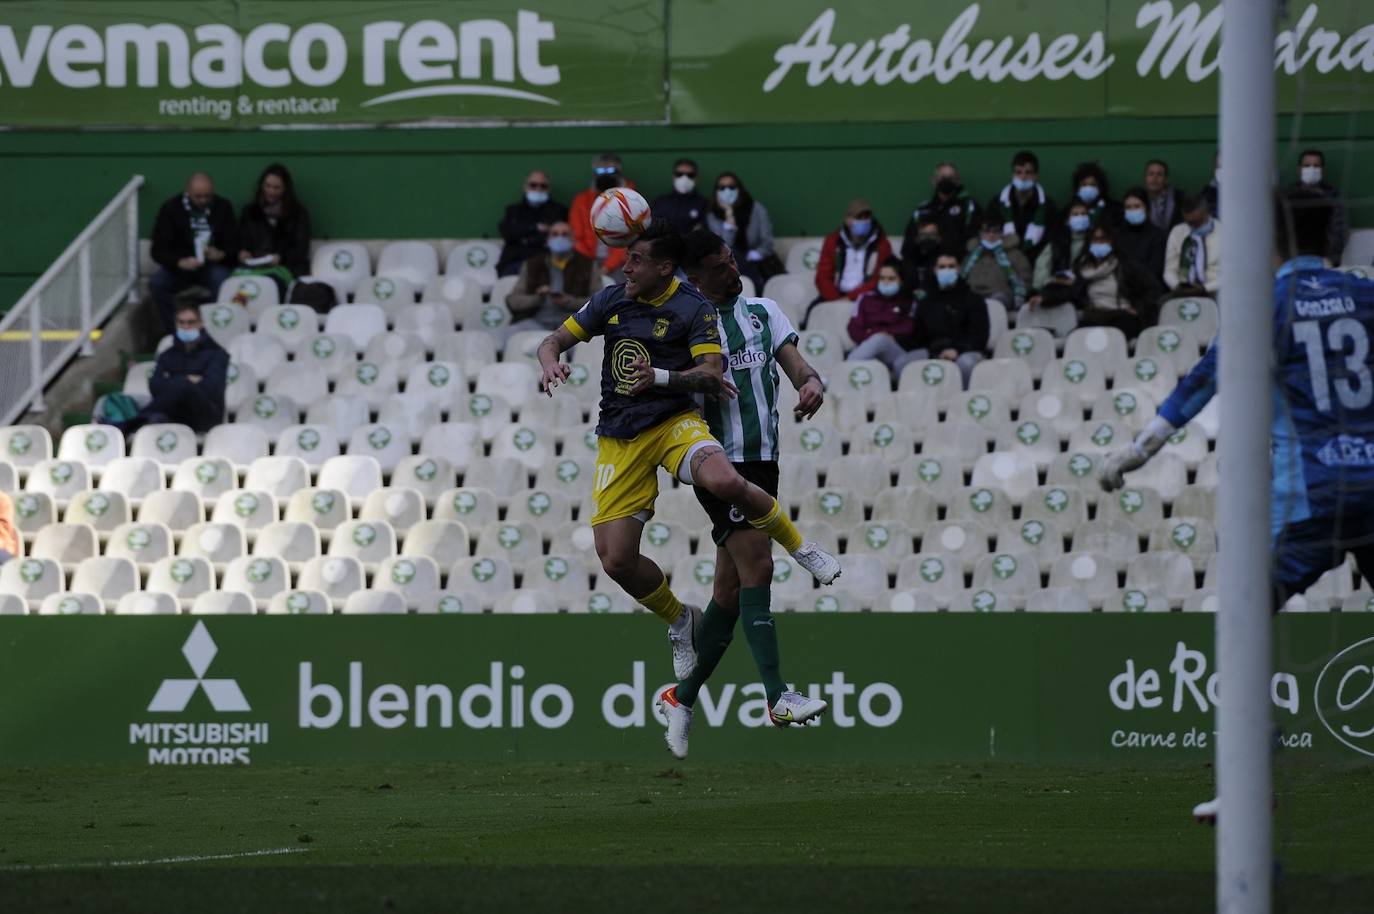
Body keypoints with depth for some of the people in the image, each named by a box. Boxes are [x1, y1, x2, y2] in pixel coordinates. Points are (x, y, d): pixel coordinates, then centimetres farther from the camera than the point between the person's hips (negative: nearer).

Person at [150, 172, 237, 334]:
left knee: (222, 280, -35)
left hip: (212, 264, 0)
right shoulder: (170, 209, -5)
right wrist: (180, 262, -31)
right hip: (179, 265, 0)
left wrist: (221, 255, -26)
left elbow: (233, 244, -1)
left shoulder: (223, 208, -1)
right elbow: (159, 249, -10)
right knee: (156, 284, -29)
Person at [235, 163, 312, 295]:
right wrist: (242, 253, -3)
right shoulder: (249, 212, 22)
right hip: (253, 267, 2)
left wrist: (280, 258, -13)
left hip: (288, 266, -2)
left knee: (273, 278, -39)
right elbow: (240, 243, 21)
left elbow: (301, 250, 6)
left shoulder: (299, 214, 14)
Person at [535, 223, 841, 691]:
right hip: (620, 439, 4)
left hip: (674, 423, -4)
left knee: (726, 482, -37)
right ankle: (680, 623, 21)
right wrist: (551, 363, -12)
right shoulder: (611, 300, 7)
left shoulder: (694, 308, -6)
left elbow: (711, 373, -14)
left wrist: (660, 378, -30)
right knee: (616, 560, -8)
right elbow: (554, 340, 12)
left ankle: (800, 547, -9)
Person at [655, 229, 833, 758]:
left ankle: (682, 697, 21)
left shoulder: (762, 311, 12)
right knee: (757, 567, -18)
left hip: (762, 461, 6)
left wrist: (810, 381, -18)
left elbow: (791, 359, 3)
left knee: (731, 588, 9)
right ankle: (778, 698, -22)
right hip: (720, 461, -6)